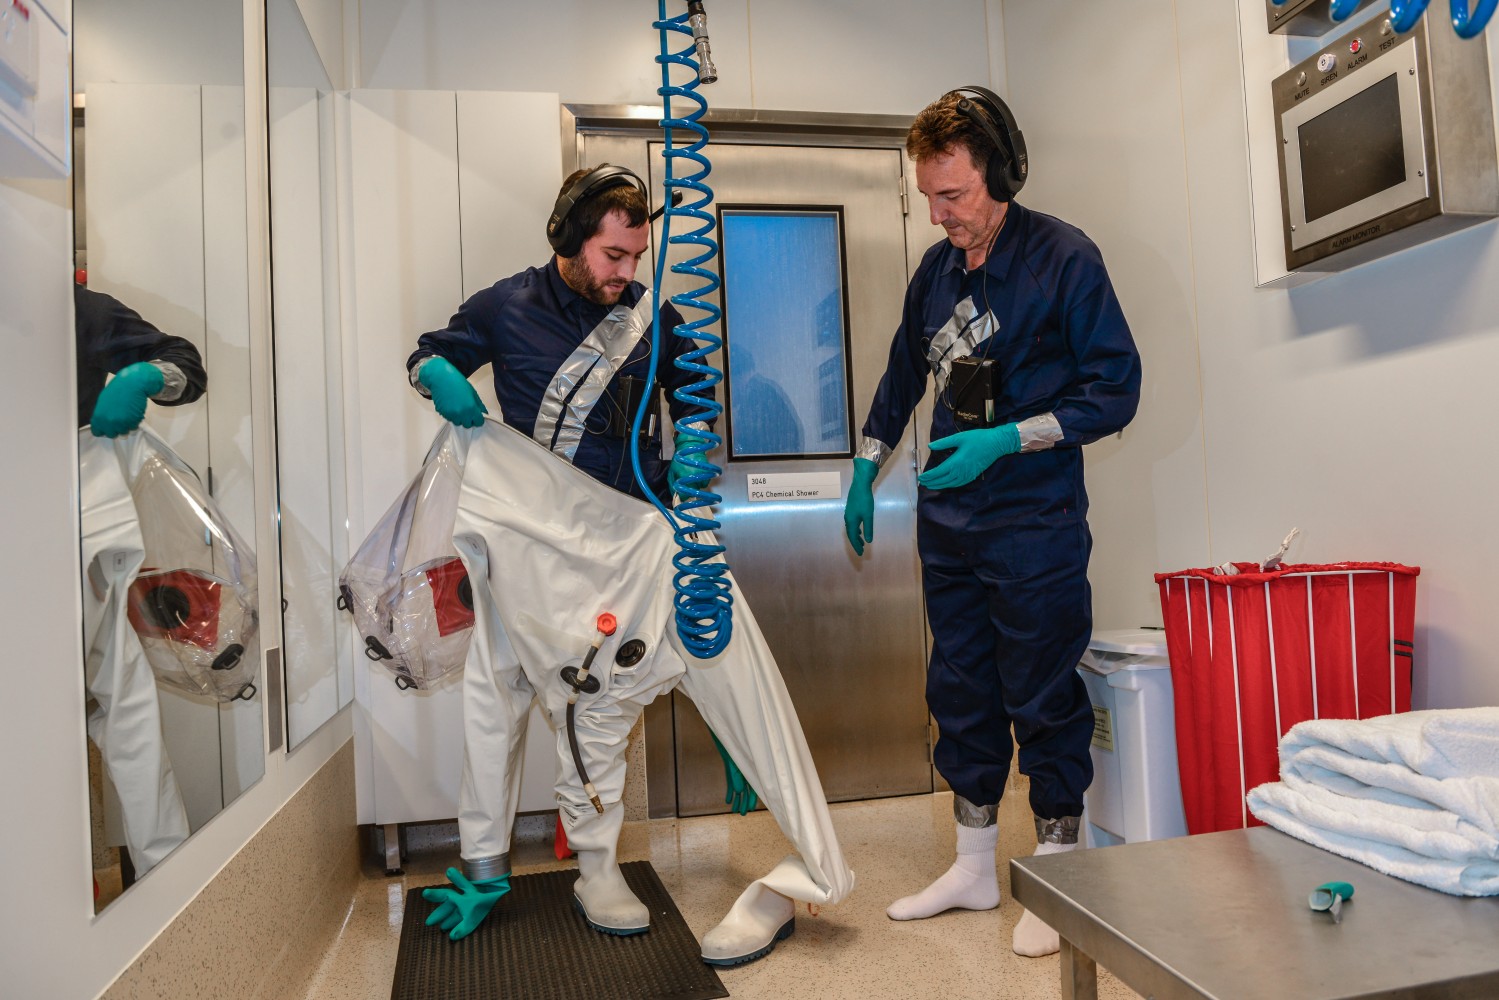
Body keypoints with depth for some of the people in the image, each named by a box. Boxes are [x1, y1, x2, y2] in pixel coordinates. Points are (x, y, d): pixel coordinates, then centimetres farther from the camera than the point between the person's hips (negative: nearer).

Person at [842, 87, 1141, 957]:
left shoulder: (1063, 257, -8)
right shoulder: (937, 270, 10)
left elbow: (1116, 389, -10)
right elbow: (905, 374, 22)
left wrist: (1004, 442, -18)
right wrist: (865, 473, 20)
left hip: (1035, 524, -6)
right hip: (949, 522, 6)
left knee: (1043, 698, 3)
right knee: (960, 692, 13)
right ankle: (976, 868, 29)